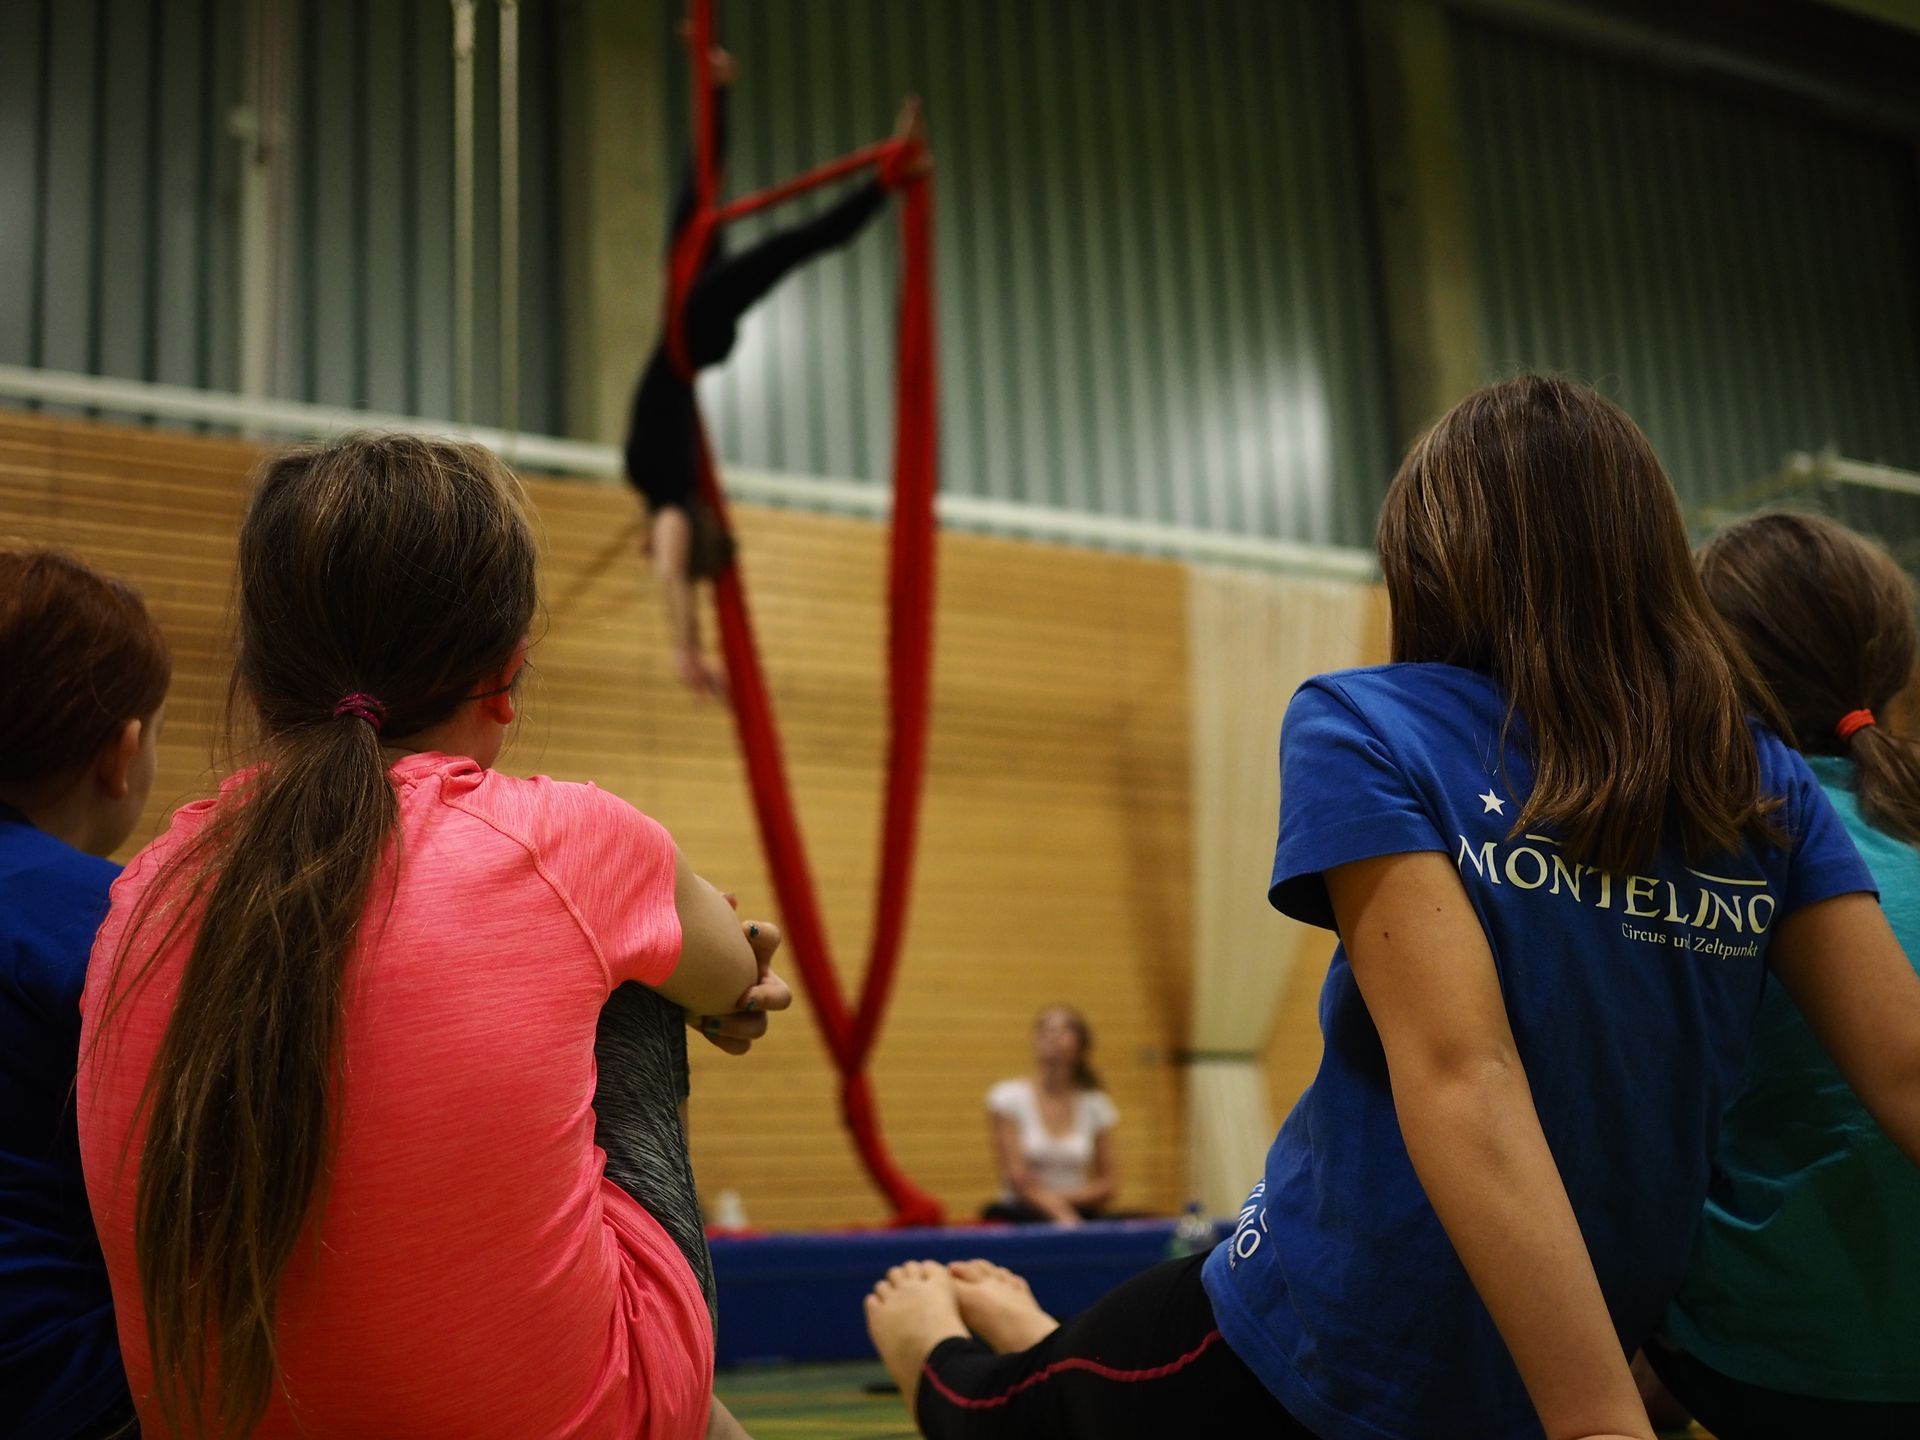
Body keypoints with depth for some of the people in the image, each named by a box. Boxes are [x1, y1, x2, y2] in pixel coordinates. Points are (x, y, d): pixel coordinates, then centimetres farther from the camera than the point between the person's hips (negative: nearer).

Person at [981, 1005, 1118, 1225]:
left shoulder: (1096, 1105, 9)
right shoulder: (1008, 1097, 1)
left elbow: (1108, 1183, 11)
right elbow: (1017, 1178, -5)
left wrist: (1064, 1196, -7)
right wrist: (1063, 1215, -17)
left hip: (1080, 1211, 1)